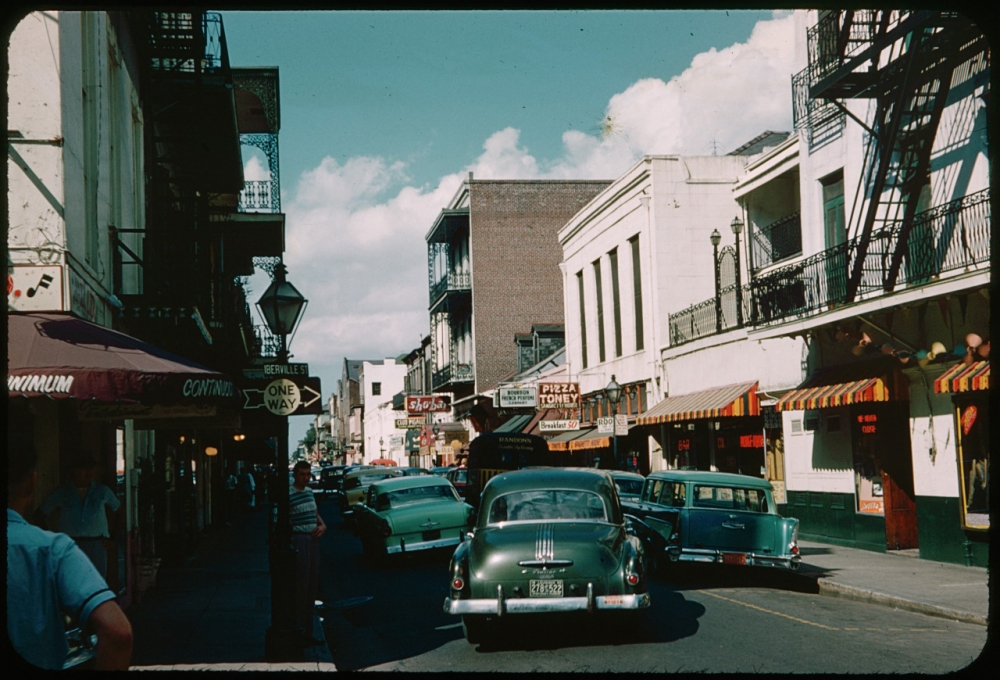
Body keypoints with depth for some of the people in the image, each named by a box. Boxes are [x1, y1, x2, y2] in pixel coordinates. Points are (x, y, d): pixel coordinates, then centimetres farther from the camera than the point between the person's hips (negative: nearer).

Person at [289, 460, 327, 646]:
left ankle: (307, 632, 20)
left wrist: (323, 526, 5)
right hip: (298, 540, -8)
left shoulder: (309, 492, 13)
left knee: (312, 587, 11)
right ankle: (298, 632, 0)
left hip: (313, 540, 8)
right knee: (300, 587, -7)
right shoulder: (289, 494, -12)